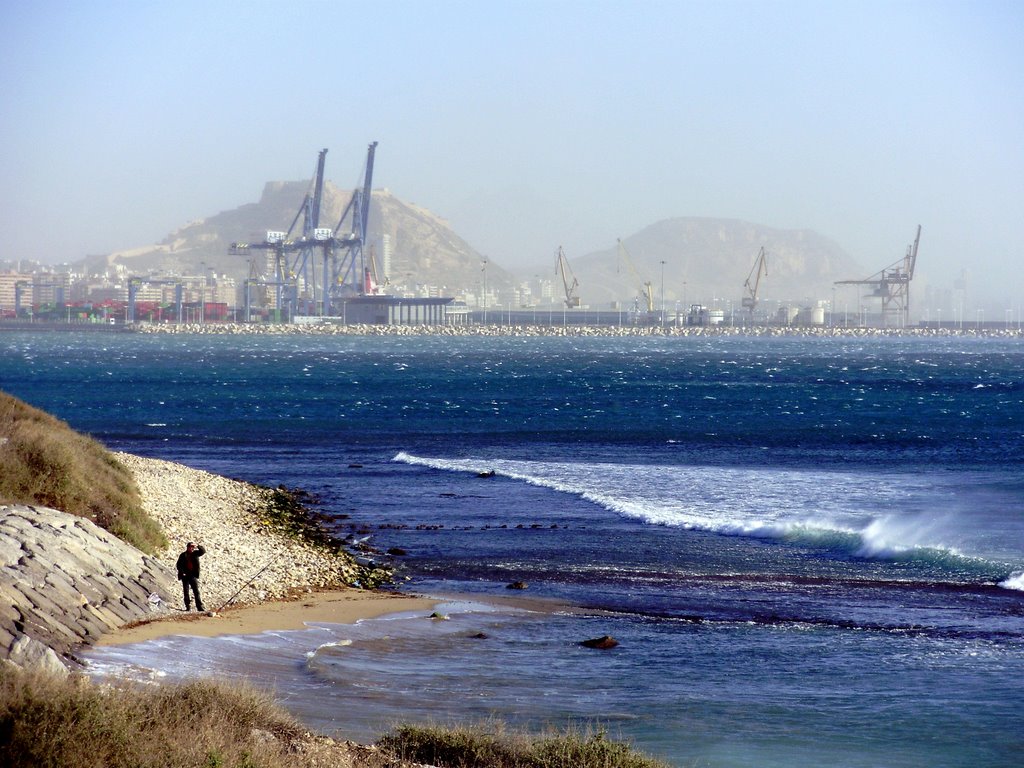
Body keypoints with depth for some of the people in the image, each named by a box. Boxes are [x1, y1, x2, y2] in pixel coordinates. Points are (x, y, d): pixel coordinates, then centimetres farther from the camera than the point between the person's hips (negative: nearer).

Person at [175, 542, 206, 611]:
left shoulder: (195, 554, 6)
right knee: (186, 592, 3)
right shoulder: (183, 555, 0)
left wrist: (198, 547, -20)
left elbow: (203, 551, -3)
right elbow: (179, 565, -1)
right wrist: (182, 572, -14)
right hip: (185, 576, -1)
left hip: (193, 575, 1)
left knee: (196, 591, -4)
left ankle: (200, 606, -6)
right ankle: (188, 606, 8)